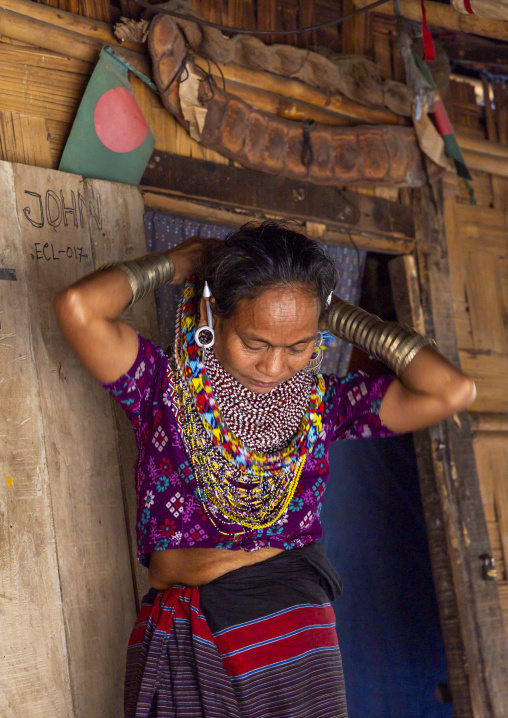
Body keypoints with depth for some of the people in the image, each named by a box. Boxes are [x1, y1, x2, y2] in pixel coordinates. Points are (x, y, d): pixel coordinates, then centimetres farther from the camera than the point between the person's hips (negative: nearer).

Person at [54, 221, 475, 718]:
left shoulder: (322, 403, 8)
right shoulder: (164, 387, 2)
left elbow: (452, 391, -3)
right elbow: (78, 306, -15)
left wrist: (342, 316, 4)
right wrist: (175, 263, 2)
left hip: (291, 635, 1)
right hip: (178, 644, -1)